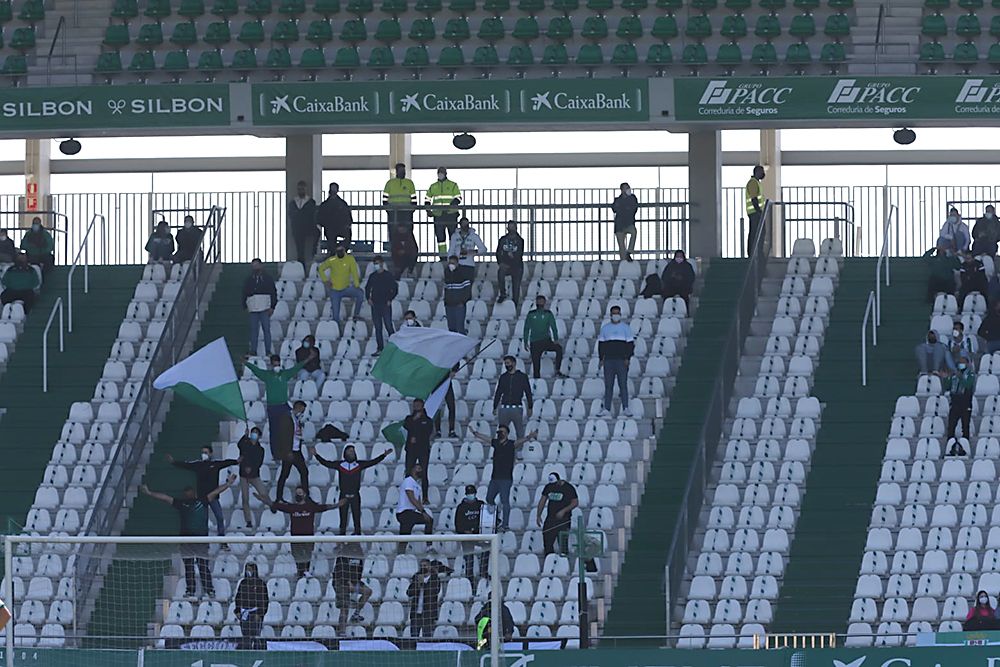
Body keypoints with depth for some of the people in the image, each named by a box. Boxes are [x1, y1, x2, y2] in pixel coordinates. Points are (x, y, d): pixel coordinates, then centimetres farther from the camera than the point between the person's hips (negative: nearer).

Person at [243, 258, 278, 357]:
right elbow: (245, 294, 16)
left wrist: (272, 307, -3)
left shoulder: (268, 279, 5)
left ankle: (268, 351, -1)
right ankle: (253, 351, 5)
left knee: (266, 329, -3)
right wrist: (245, 306, 5)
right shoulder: (248, 280, 12)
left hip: (265, 309, -3)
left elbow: (274, 293, 4)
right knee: (253, 330, 2)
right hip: (253, 309, 3)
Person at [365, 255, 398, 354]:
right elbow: (367, 288, 22)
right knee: (377, 327, 4)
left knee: (388, 326, -8)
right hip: (375, 305, 4)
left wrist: (390, 299, -6)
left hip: (385, 305, -4)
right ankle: (380, 348, 6)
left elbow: (395, 288, -1)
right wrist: (368, 298, 8)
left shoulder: (388, 276, -1)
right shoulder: (372, 276, 11)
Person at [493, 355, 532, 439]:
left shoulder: (522, 377, 5)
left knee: (520, 432, -1)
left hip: (517, 409, -2)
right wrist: (495, 408, 13)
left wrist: (530, 408, 4)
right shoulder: (503, 377, 12)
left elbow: (528, 393, 7)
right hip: (504, 409, 2)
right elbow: (498, 393, 17)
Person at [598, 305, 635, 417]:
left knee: (623, 384, -6)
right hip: (608, 361, 2)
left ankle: (626, 407, -6)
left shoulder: (626, 328, 6)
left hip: (621, 361, -2)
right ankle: (607, 409, 0)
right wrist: (601, 358, 3)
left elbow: (630, 344, 4)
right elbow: (600, 344, 13)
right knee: (608, 385, 0)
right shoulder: (605, 328, 12)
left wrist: (627, 358, -7)